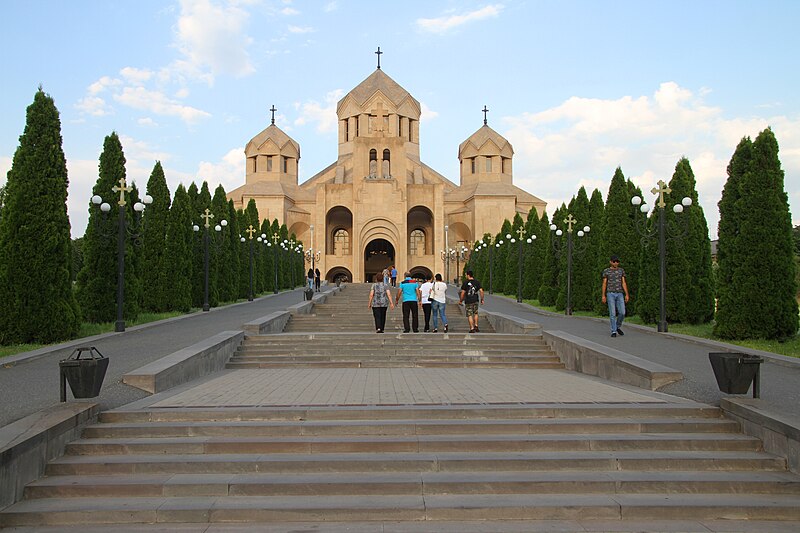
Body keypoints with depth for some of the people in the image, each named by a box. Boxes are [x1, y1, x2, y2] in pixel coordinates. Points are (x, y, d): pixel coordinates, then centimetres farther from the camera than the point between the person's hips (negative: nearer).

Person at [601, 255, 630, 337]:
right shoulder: (606, 271, 0)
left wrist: (627, 295, -2)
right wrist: (603, 296, -6)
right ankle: (613, 331, -1)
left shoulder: (621, 270, 8)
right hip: (610, 294, -3)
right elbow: (604, 284, -1)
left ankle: (618, 327, 21)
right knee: (612, 313, -7)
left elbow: (624, 283, 4)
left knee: (622, 313, -4)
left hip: (619, 294, 3)